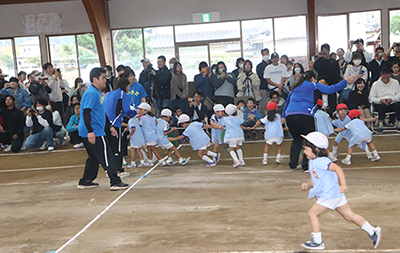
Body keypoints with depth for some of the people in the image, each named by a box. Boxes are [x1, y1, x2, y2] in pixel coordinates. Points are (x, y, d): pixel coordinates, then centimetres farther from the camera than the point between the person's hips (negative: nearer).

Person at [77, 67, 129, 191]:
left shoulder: (97, 92, 18)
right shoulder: (92, 93, -15)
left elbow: (101, 113, 28)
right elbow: (86, 112, -23)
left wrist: (109, 126, 27)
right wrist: (90, 131, -28)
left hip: (94, 132, 11)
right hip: (93, 132, -11)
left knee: (94, 157, 18)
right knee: (107, 156, -8)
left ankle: (85, 182, 26)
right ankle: (115, 182, -5)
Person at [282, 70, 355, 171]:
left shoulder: (294, 88, 27)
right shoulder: (313, 85, 13)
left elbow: (287, 102, 33)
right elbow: (330, 89, 10)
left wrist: (283, 116, 42)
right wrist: (345, 81, 21)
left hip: (289, 116, 5)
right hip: (304, 115, -5)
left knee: (296, 140, 20)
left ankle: (293, 164, 17)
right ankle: (306, 165, 1)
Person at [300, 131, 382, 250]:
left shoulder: (320, 161, -21)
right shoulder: (313, 162, 12)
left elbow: (337, 168, -34)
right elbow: (314, 178, 21)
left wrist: (343, 184, -43)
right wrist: (308, 184, 2)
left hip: (329, 195, -10)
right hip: (335, 195, 10)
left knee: (312, 213, -3)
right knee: (349, 215, 15)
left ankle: (317, 242, 5)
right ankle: (373, 232, 20)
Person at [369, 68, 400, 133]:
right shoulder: (376, 84, 8)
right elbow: (371, 97, 2)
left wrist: (392, 99, -14)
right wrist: (380, 100, -16)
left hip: (393, 103, 2)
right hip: (380, 104, -2)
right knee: (382, 106, -37)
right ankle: (380, 126, -31)